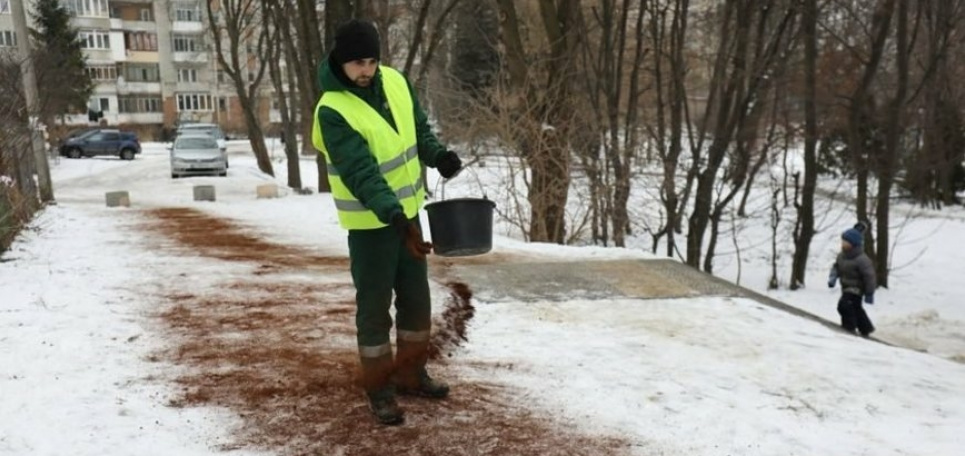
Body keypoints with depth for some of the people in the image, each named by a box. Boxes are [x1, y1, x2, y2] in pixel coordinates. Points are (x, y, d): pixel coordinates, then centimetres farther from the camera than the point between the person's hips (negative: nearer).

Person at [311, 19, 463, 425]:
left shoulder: (394, 82, -2)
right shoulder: (333, 111, -22)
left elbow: (418, 128, 9)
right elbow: (361, 173, -30)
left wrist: (438, 155, -12)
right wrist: (394, 216, -40)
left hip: (407, 212, 7)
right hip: (371, 223, -7)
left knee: (417, 299, 16)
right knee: (374, 306, 3)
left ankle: (411, 373, 33)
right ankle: (379, 388, 18)